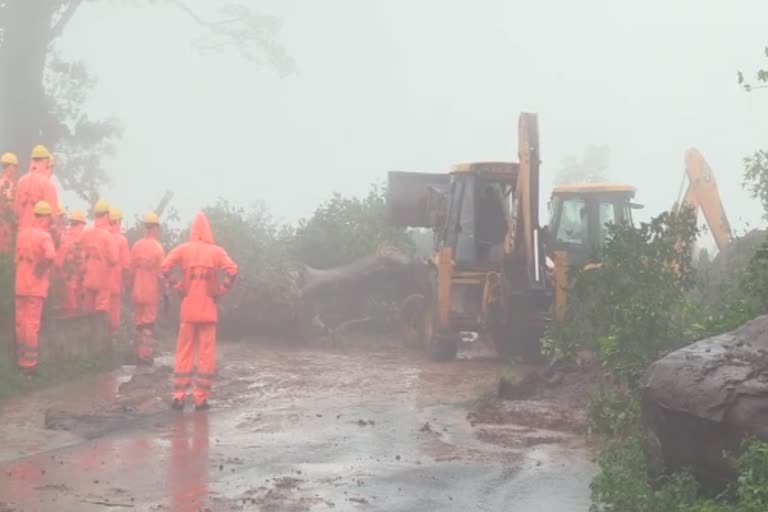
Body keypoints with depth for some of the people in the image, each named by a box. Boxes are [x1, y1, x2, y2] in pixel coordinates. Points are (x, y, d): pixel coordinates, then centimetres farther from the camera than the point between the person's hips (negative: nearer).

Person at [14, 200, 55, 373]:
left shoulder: (22, 233, 8)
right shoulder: (44, 236, -13)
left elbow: (18, 257, 10)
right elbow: (50, 256, -30)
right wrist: (42, 270, -15)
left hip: (20, 285, 6)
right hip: (36, 286, -6)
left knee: (21, 323, 12)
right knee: (32, 324, -2)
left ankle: (21, 359, 19)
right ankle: (30, 362, 0)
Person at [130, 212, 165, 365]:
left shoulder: (136, 246, 0)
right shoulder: (158, 248, -12)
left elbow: (131, 270, 4)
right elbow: (161, 273, -13)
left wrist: (131, 289, 15)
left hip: (137, 292, 4)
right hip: (152, 293, -4)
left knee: (138, 323, 15)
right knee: (148, 325, 1)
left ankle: (138, 354, 21)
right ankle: (146, 356, -1)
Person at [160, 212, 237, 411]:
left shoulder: (183, 249, 1)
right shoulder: (217, 251, -2)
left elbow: (164, 268, -8)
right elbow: (232, 271, -16)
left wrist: (177, 287, 3)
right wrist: (221, 291, -4)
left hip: (188, 309, 1)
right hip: (208, 310, -1)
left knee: (184, 353, 9)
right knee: (206, 354, 4)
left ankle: (179, 396, 5)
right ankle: (201, 398, 3)